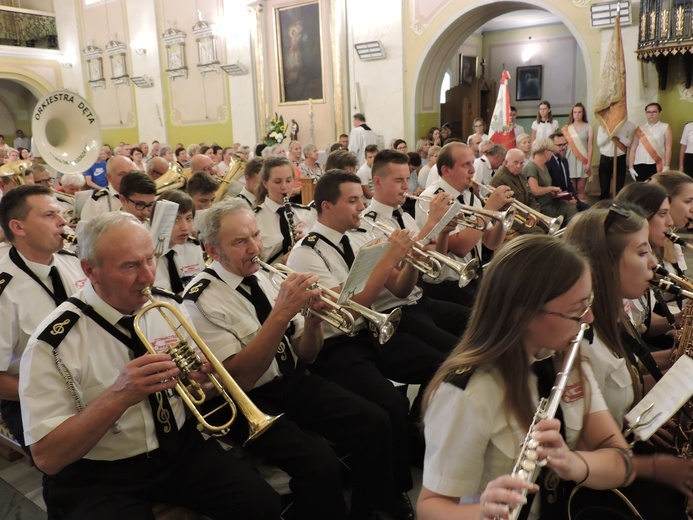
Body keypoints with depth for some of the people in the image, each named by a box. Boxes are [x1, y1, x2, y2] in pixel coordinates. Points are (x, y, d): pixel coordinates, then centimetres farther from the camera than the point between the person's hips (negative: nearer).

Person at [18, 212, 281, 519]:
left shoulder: (168, 308, -3)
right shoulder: (53, 342, -17)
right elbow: (47, 457, -18)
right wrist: (119, 395, -31)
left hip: (181, 448, 4)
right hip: (99, 478, -3)